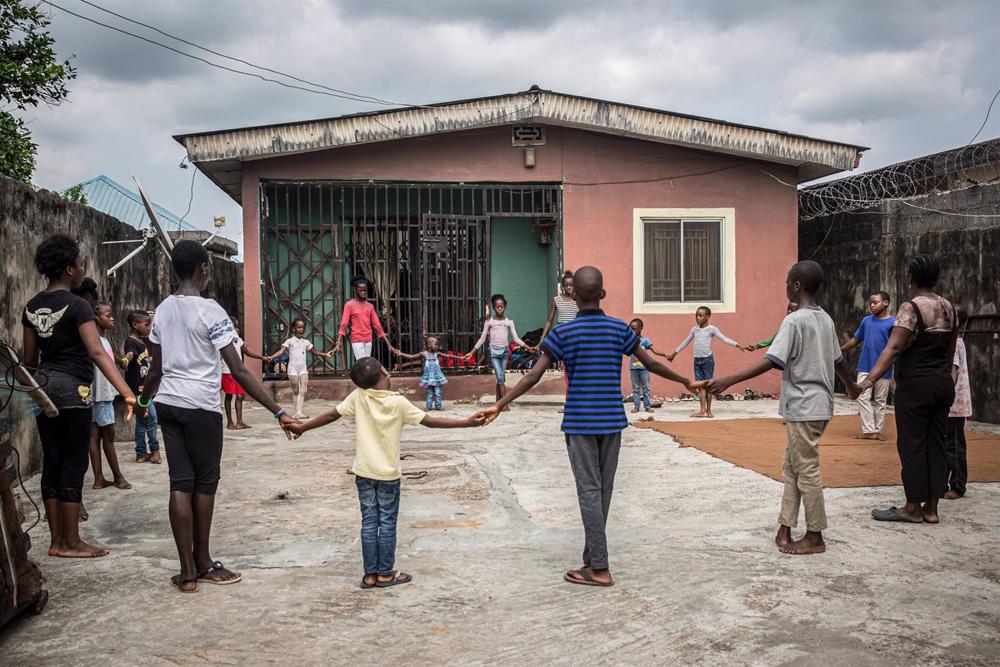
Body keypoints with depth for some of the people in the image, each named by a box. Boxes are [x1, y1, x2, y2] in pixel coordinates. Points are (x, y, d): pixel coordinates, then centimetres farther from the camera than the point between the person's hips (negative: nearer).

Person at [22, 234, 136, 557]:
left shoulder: (32, 306, 8)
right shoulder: (76, 306, -14)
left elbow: (29, 357, 13)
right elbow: (97, 352, -25)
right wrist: (127, 393, -31)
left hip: (43, 387, 8)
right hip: (72, 390, -7)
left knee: (52, 463, 10)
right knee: (74, 465, -1)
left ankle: (57, 541, 16)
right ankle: (71, 543, 4)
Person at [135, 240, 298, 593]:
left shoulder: (162, 310, 8)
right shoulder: (210, 311, -12)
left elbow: (156, 369, 14)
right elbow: (239, 372, -17)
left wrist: (142, 402, 34)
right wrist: (279, 412, -17)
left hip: (168, 404, 6)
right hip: (201, 406, -6)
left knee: (181, 483, 6)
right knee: (205, 483, 8)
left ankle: (188, 570, 8)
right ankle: (203, 563, 19)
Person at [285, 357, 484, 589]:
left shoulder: (358, 397, -7)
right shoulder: (398, 402, -14)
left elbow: (331, 416, -4)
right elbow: (430, 421, -14)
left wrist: (301, 428, 8)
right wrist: (466, 422, -11)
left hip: (364, 472, 3)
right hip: (388, 474, -3)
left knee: (369, 522, 9)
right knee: (387, 523, 7)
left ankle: (370, 574, 13)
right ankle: (385, 573, 15)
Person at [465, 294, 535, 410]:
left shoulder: (509, 321, 5)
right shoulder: (489, 322, 3)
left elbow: (516, 338, 3)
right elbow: (482, 338, 6)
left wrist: (528, 347, -8)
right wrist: (471, 352, 2)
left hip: (505, 351, 2)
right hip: (493, 351, -2)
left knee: (501, 378, 5)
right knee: (500, 377, -11)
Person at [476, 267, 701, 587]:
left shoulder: (563, 333, -6)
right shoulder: (620, 329, 1)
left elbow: (533, 375, -9)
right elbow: (652, 364, 7)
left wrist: (499, 405, -5)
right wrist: (687, 382, 22)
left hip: (579, 423, -3)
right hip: (611, 422, 3)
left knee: (589, 491, -1)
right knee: (604, 490, 9)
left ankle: (600, 569, -1)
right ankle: (592, 561, 17)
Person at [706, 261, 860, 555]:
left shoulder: (794, 320, -15)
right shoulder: (826, 319, 11)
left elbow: (771, 361, -23)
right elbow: (838, 360, 22)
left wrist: (728, 381, -26)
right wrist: (851, 386, 42)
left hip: (803, 407, -9)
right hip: (819, 405, 9)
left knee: (807, 471, 0)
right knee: (791, 466, 13)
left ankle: (815, 537, 9)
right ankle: (784, 530, 15)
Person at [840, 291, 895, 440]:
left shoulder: (893, 323, -7)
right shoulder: (866, 320, 8)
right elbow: (856, 339, 17)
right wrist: (840, 350, 17)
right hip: (865, 367, 4)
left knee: (879, 401, 6)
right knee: (863, 398, -2)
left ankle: (879, 431, 13)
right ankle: (869, 431, 2)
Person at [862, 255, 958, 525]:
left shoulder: (911, 308, -13)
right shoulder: (949, 308, 9)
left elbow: (894, 348, -22)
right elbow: (950, 350, 17)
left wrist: (870, 379, -28)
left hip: (915, 384, -7)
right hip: (943, 384, 7)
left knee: (912, 445, 0)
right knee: (936, 444, 9)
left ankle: (913, 508, 6)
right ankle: (931, 508, 15)